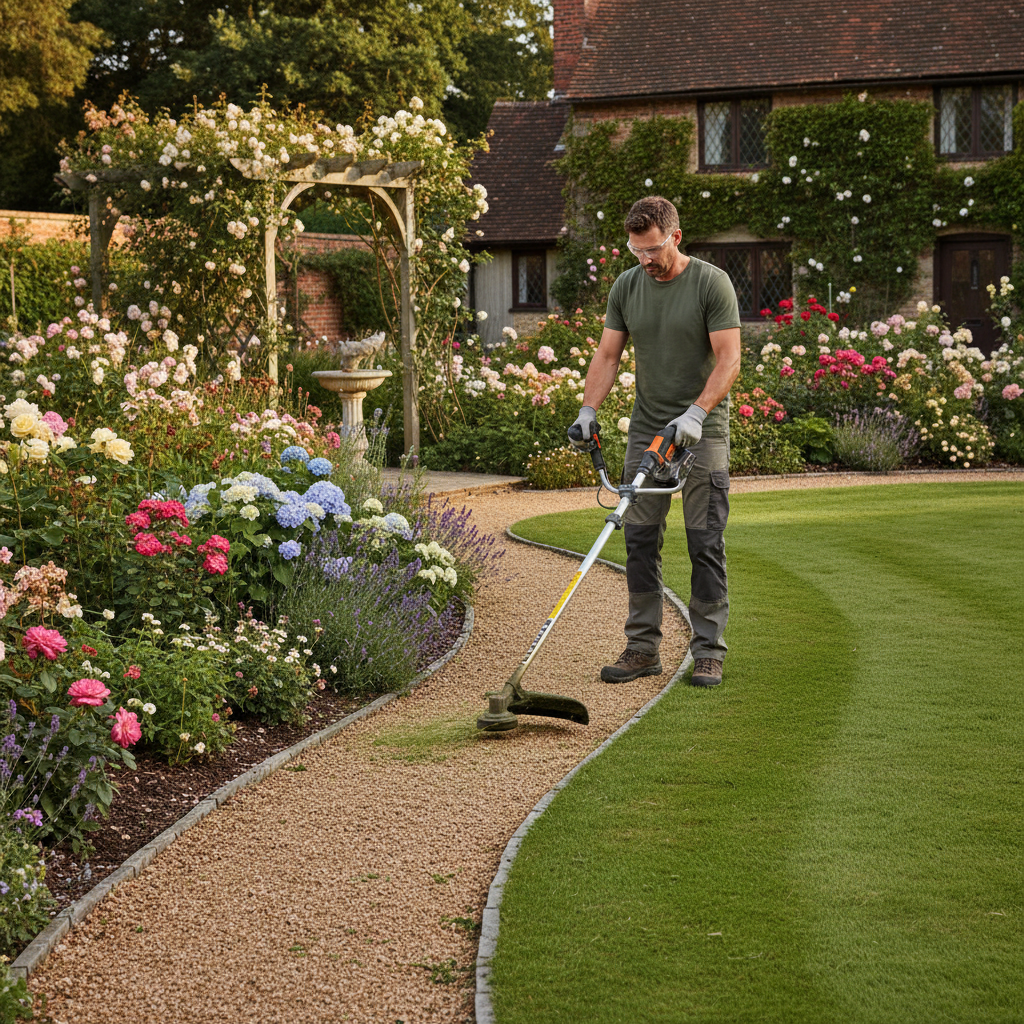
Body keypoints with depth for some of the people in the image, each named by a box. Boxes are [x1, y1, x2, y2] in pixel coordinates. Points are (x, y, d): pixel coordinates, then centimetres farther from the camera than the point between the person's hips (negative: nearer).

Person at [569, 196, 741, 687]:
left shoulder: (712, 283, -9)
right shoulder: (625, 287, 5)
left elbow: (728, 359, -14)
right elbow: (607, 356, 8)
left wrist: (696, 412, -27)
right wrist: (588, 410, -6)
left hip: (703, 432, -4)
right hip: (646, 430, 5)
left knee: (705, 544, -3)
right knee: (640, 540, 4)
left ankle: (708, 652, 3)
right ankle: (643, 648, 12)